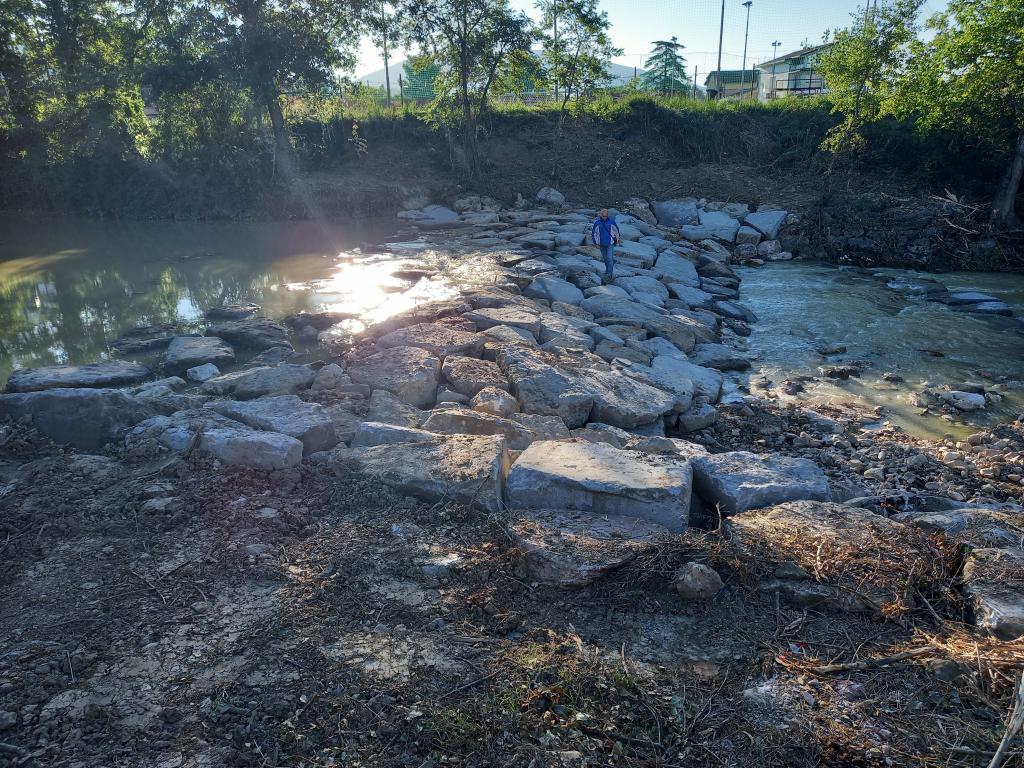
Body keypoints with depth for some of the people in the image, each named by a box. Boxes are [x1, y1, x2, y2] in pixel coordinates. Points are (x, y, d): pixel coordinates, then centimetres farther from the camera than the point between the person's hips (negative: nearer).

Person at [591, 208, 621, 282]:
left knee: (610, 258, -12)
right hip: (602, 244, 2)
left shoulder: (611, 221, -7)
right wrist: (596, 242, 3)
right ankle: (608, 270, 34)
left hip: (610, 243, -2)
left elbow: (617, 230, 8)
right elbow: (593, 233, 3)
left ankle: (609, 274, -11)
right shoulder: (597, 222, -8)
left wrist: (618, 239, 18)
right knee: (605, 258, 15)